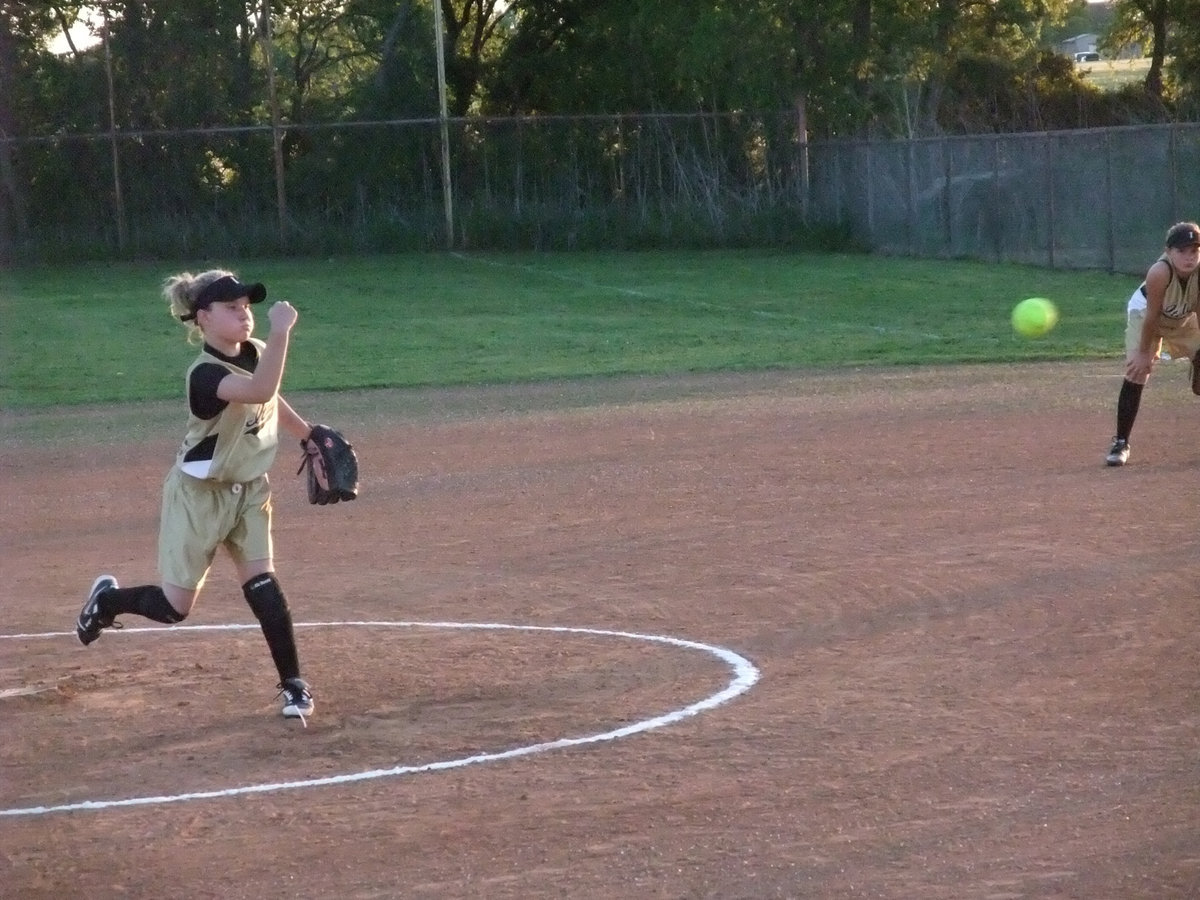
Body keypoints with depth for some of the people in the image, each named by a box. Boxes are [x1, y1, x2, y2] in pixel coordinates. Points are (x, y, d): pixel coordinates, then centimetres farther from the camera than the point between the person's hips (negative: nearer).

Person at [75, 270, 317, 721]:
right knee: (174, 607, 3)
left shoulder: (255, 353, -5)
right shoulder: (205, 374, -29)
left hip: (248, 489, 6)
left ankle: (293, 683, -1)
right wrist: (281, 331, -51)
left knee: (262, 582, -7)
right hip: (199, 494, -6)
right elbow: (258, 390, -49)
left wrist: (309, 435, 24)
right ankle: (107, 599, 32)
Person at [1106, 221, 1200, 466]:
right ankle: (1121, 443, -8)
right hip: (1144, 312, -3)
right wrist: (1144, 353, -20)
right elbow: (1152, 316, -30)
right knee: (1136, 373, -15)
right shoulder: (1160, 272, -41)